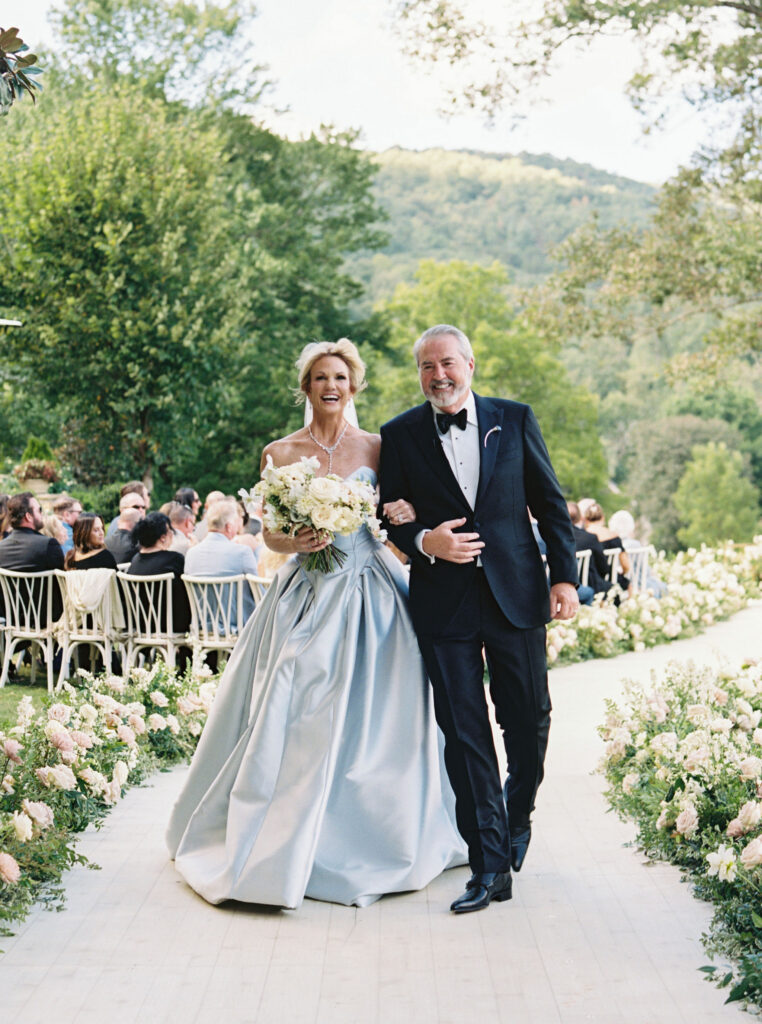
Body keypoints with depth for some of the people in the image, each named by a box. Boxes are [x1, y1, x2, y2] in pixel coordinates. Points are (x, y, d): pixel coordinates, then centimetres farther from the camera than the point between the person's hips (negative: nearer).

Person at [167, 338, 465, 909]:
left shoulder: (377, 448, 4)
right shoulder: (281, 453, 3)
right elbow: (271, 534, 5)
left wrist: (402, 514, -15)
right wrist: (293, 541, -16)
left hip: (370, 596, 1)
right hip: (307, 597, 0)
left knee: (371, 721, 3)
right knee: (295, 720, -1)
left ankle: (377, 840, 21)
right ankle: (284, 842, 13)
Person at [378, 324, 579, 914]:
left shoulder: (515, 419, 5)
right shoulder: (400, 435, 4)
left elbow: (550, 503, 7)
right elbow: (388, 514, 7)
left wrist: (565, 576, 1)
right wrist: (424, 542, -13)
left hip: (515, 593, 1)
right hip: (444, 601, -1)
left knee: (529, 720, 8)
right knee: (463, 731, 0)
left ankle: (518, 815, 39)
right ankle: (490, 867, 7)